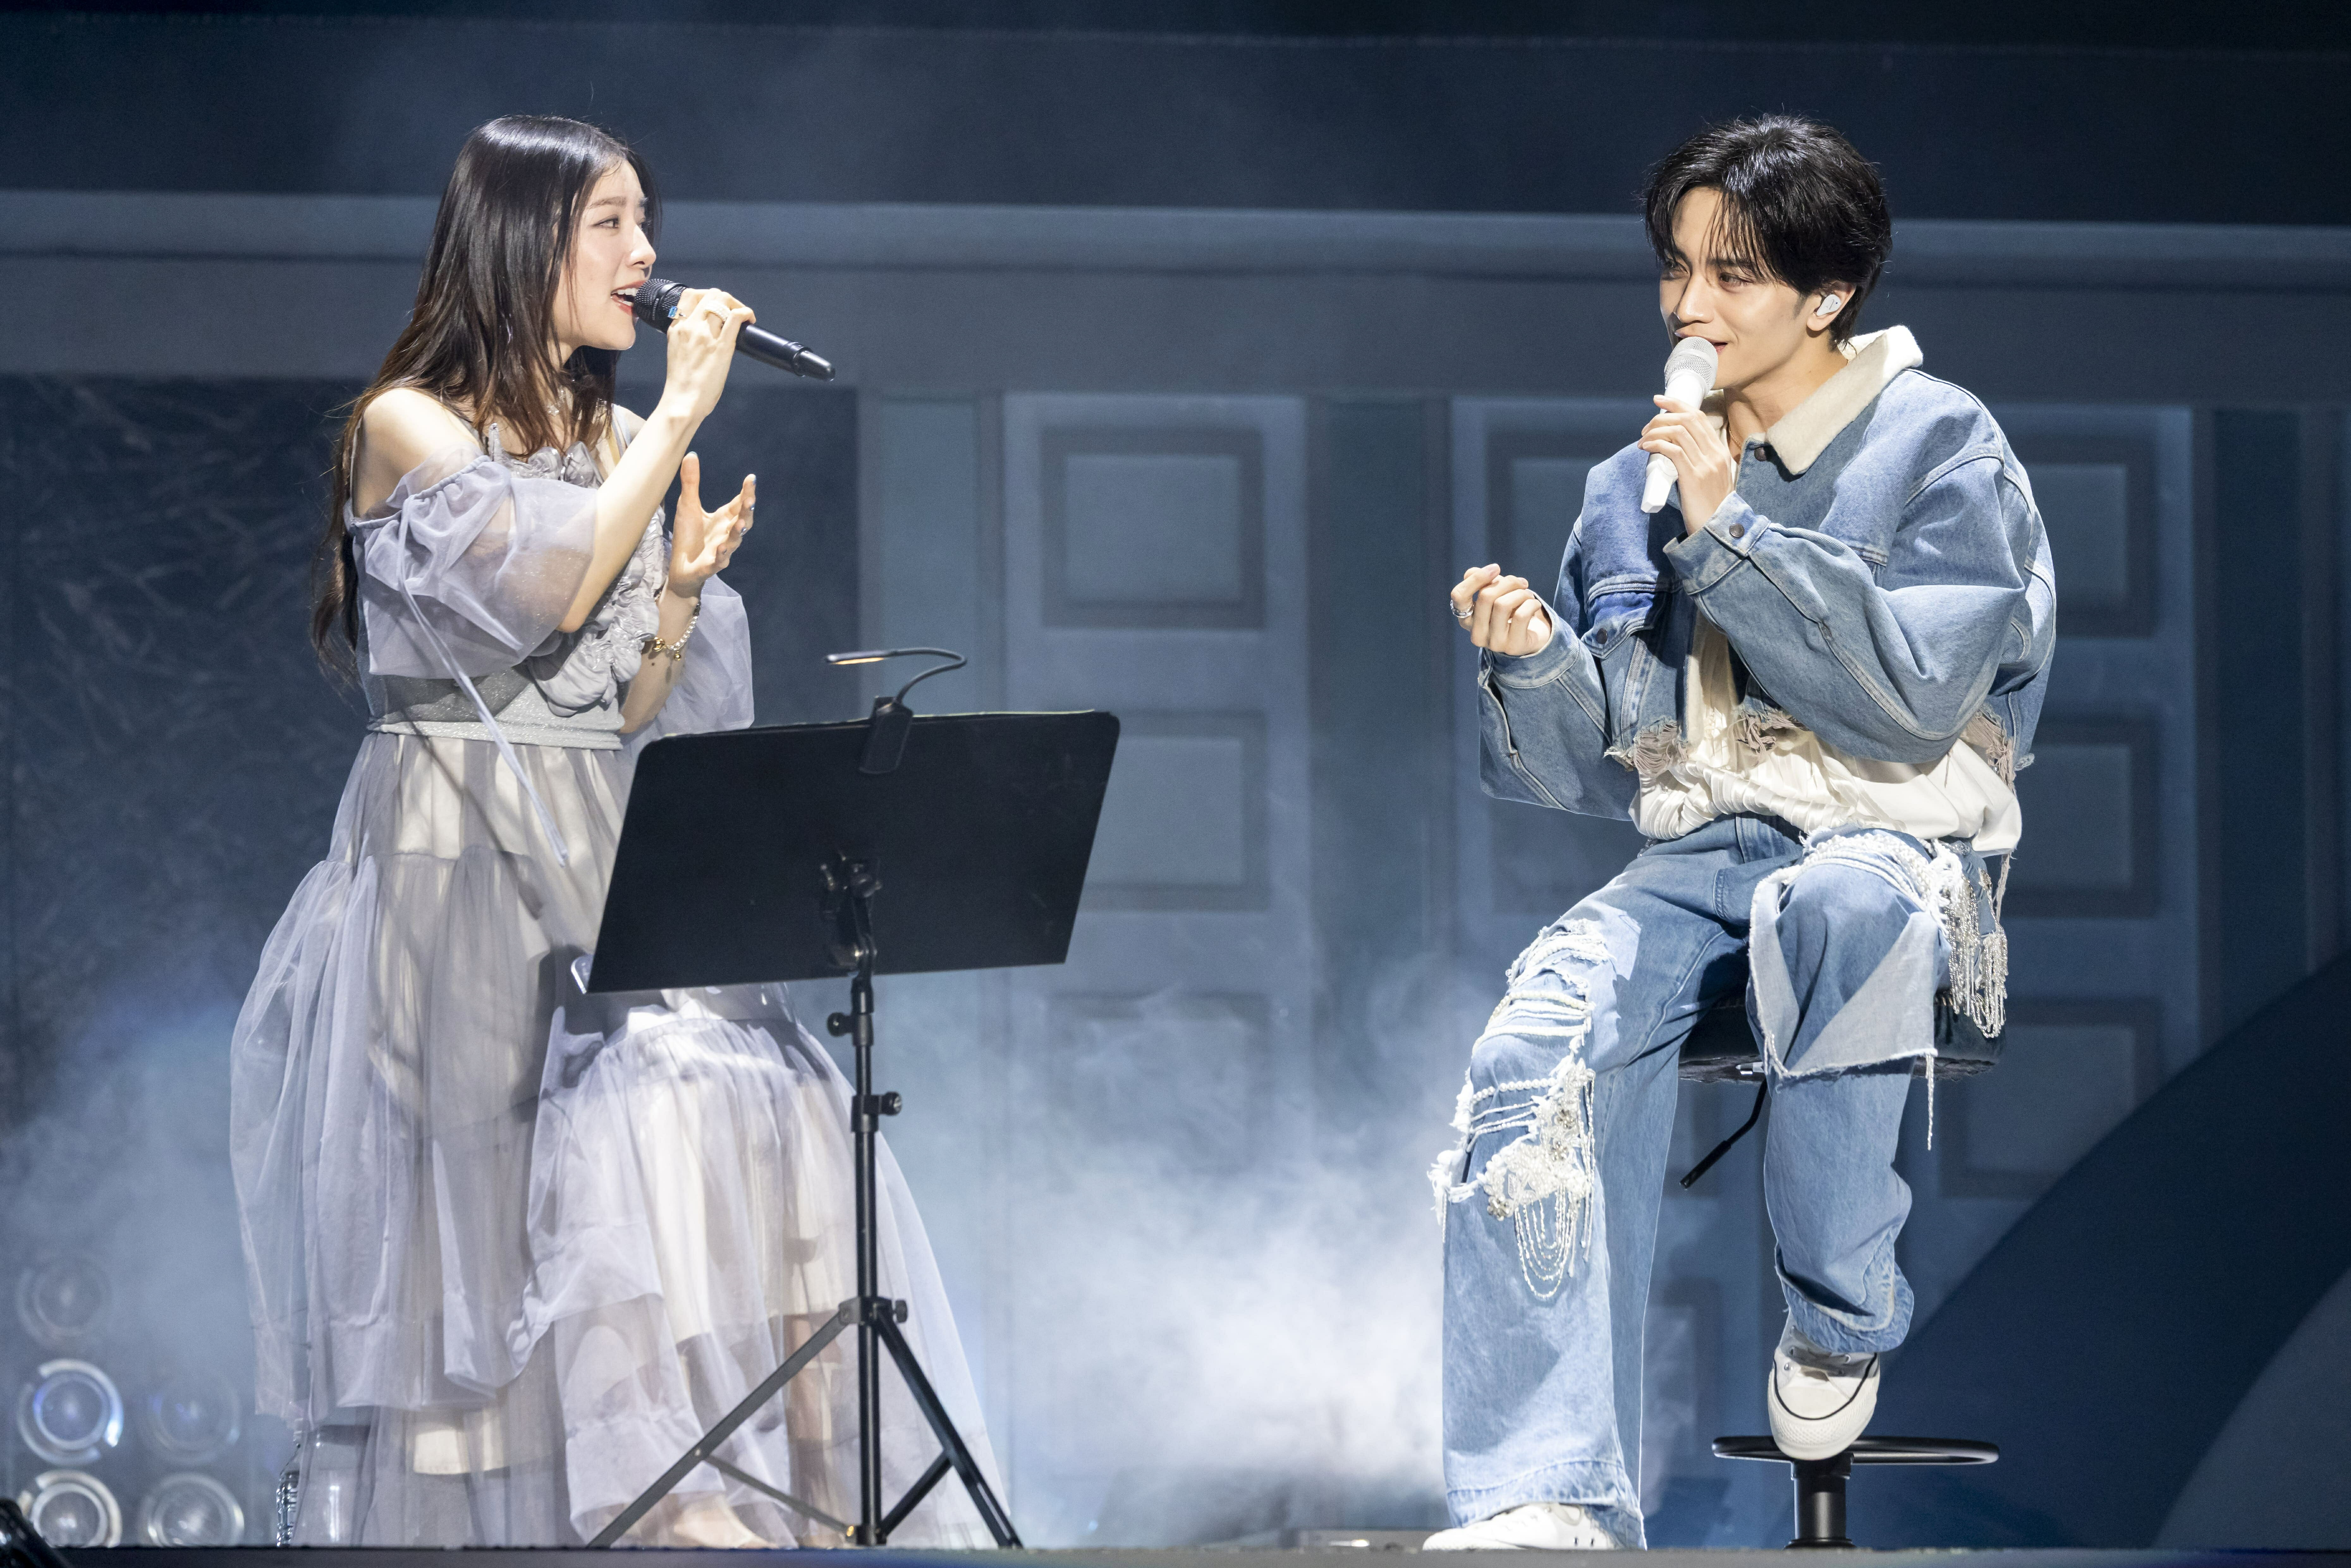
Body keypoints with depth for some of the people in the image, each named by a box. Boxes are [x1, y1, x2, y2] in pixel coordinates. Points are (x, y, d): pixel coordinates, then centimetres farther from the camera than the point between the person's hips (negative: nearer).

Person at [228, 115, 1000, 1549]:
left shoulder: (620, 444, 17)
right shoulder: (410, 428, -2)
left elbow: (633, 709, 15)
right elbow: (553, 585, -18)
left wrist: (686, 588, -3)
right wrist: (679, 420, -9)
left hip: (602, 869, 5)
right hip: (457, 876, -5)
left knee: (727, 1109, -14)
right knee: (485, 1206, -11)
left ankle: (700, 1507, -19)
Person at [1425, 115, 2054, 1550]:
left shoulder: (1943, 449, 2)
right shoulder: (1636, 489, 15)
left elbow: (1913, 696, -11)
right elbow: (1603, 765, 14)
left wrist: (1730, 536, -14)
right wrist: (1537, 665, -8)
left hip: (1898, 844, -4)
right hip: (1700, 854, 4)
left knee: (1836, 906, -42)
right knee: (1538, 1051, -28)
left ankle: (1841, 1324, -20)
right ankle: (1547, 1502, -37)